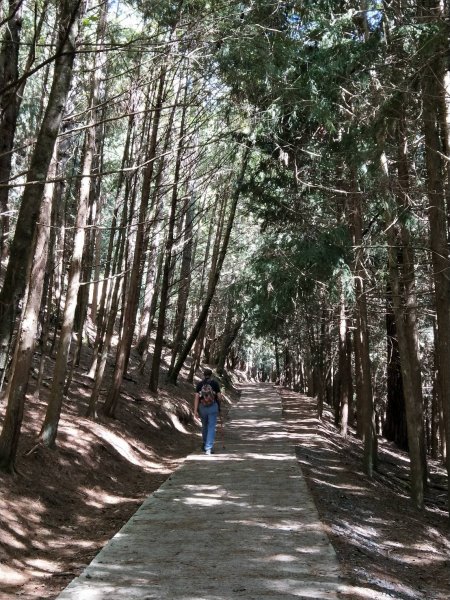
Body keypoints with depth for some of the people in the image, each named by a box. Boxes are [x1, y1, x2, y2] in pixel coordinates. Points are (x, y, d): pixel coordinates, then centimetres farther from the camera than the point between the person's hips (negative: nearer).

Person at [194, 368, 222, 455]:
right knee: (211, 427, -1)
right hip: (213, 407, -2)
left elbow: (196, 397, -8)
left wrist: (195, 410, -9)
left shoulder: (199, 384, -1)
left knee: (204, 425, 22)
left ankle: (205, 444, 38)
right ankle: (208, 447, -12)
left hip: (202, 407, 2)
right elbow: (219, 396, -5)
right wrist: (218, 402, 17)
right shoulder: (215, 383, -4)